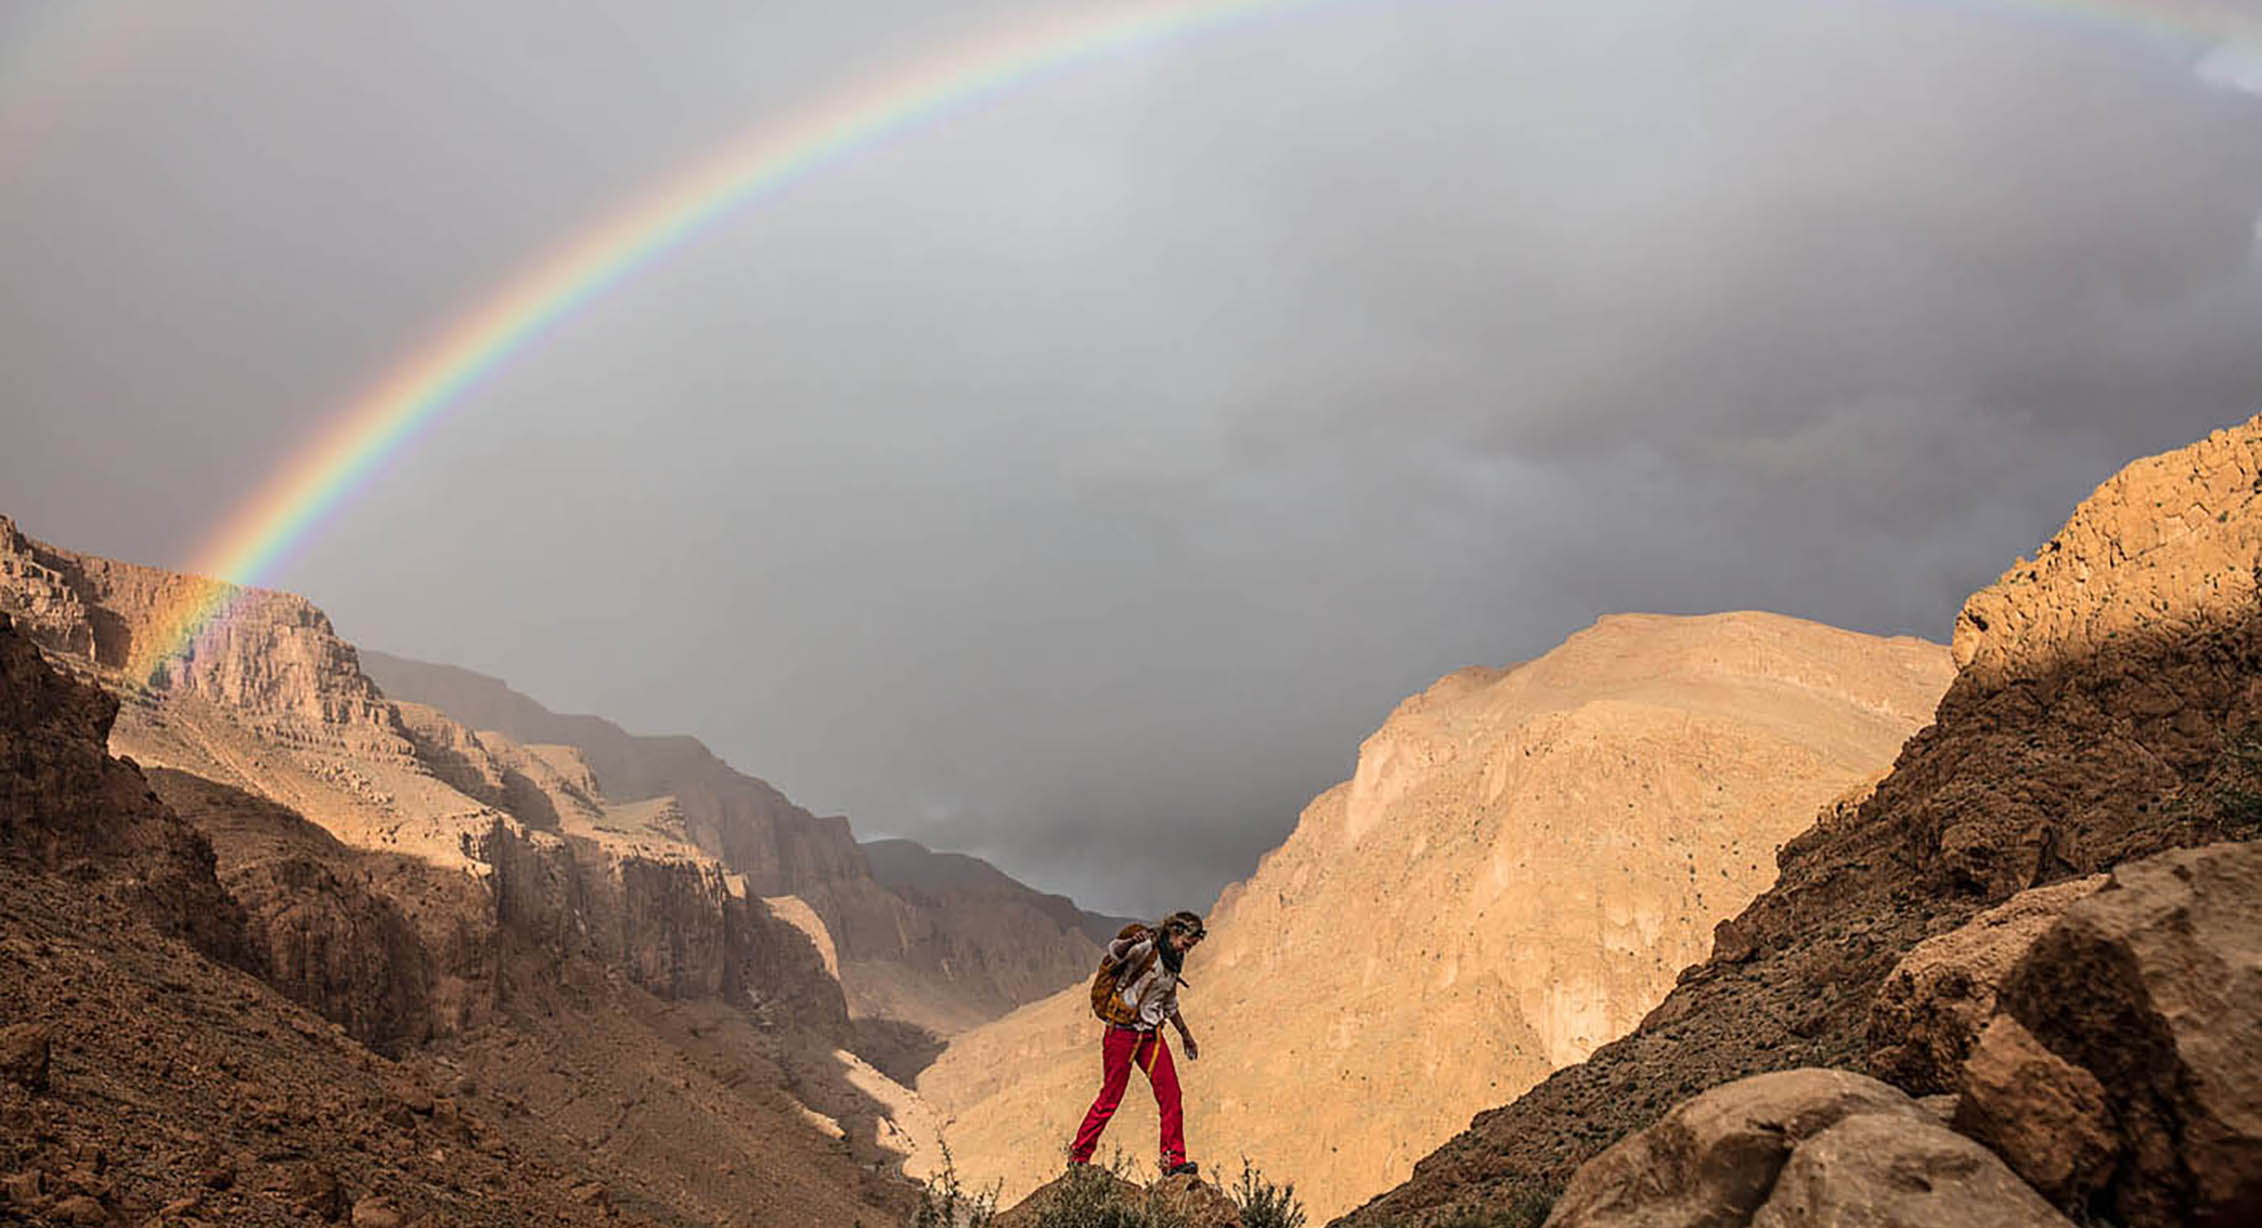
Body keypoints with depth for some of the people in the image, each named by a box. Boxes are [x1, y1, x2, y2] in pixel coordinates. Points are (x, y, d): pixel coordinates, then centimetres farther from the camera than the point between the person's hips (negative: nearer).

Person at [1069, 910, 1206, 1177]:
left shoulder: (1175, 960, 12)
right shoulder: (1146, 948, -12)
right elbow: (1115, 952, -34)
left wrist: (1186, 1035, 31)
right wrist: (1132, 940, -55)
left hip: (1151, 1034, 7)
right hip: (1123, 1032, -7)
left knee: (1170, 1093, -6)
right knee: (1111, 1097, -3)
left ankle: (1173, 1161, -1)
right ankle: (1079, 1157, 12)